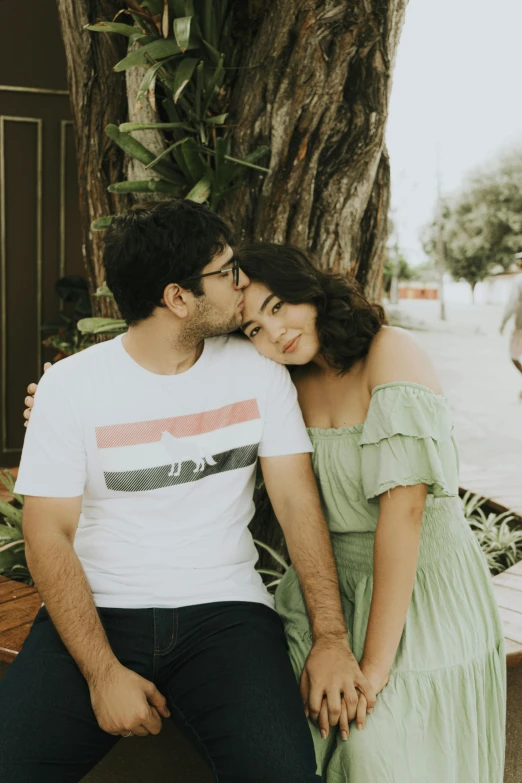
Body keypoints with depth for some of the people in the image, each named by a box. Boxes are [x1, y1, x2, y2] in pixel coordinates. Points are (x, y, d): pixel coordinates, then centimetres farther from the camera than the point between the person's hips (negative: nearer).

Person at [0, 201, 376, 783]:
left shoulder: (259, 371, 3)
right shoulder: (71, 384, -4)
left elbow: (298, 503, 1)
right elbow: (49, 535, -6)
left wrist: (331, 638, -11)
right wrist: (102, 671, -16)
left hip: (225, 609, 1)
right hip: (98, 611, -1)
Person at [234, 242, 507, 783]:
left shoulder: (390, 352, -19)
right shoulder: (296, 382, 3)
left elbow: (402, 507, -24)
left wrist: (373, 667, -23)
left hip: (421, 582, -5)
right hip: (331, 583, 5)